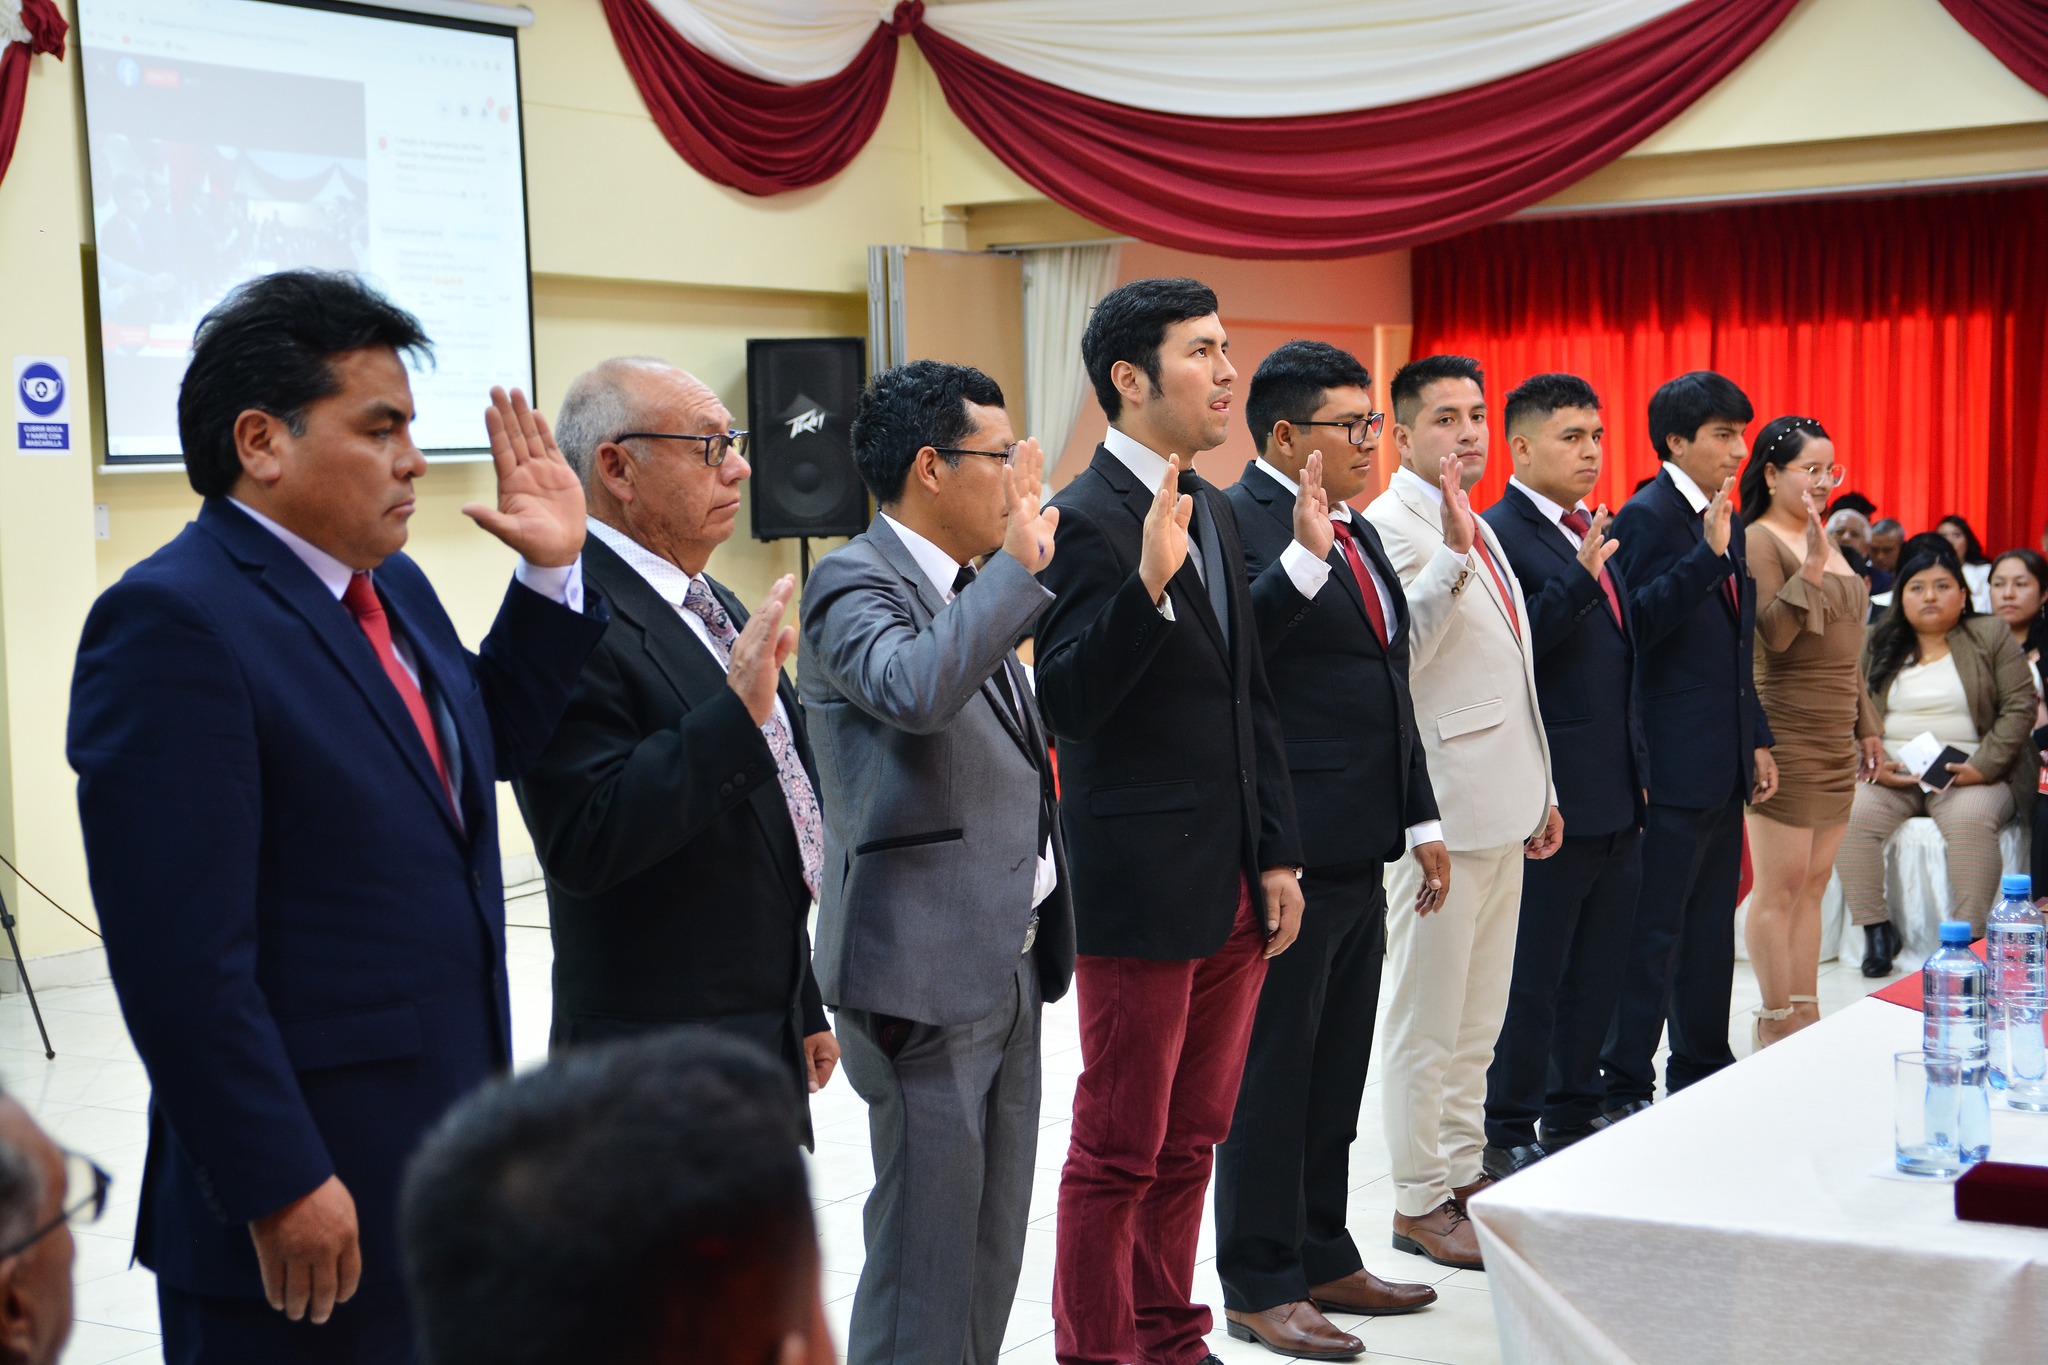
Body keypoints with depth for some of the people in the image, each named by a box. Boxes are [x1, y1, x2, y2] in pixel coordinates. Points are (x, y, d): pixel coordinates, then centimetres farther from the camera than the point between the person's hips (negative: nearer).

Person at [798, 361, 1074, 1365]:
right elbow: (913, 687, -36)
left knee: (992, 1243, 16)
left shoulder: (974, 588, 14)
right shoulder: (856, 583, -13)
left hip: (1008, 964, 9)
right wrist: (1021, 567, -25)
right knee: (924, 1250, -2)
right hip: (926, 972, -9)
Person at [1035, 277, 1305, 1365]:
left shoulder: (1213, 512, 12)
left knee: (1190, 1143, 17)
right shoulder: (1086, 518, -14)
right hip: (1142, 888, -8)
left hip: (1232, 887, 8)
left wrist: (1277, 856, 13)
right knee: (1118, 1153, 3)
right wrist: (1148, 582, -35)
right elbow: (1066, 705, -22)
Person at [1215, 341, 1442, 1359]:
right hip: (1289, 855, -9)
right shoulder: (1240, 521, -12)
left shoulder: (1359, 531, 16)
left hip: (1359, 855, 9)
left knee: (1336, 1072, 17)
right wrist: (1303, 558, -32)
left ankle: (1322, 1256, 29)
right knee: (1272, 1073, 1)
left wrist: (1420, 820, 20)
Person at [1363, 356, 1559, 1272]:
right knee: (1428, 1017, -1)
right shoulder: (1393, 525, -12)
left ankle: (1464, 1170, 27)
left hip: (1500, 807, 9)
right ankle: (1420, 1203, 7)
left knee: (1479, 1015, 17)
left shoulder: (1477, 528, 17)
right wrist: (1452, 558, -33)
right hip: (1440, 811, -9)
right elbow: (1394, 654, -25)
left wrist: (1540, 791, 21)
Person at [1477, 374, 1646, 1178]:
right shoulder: (1499, 534, -12)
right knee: (1532, 977, 2)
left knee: (1598, 972, 15)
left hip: (1616, 799, 8)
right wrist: (1578, 579, -28)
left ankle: (1573, 1117, 26)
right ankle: (1509, 1135, 13)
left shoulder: (1596, 533, 15)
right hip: (1553, 800, -8)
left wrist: (1641, 769, 18)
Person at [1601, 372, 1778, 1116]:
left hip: (1724, 762, 9)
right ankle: (1624, 1088, 4)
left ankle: (1702, 1073, 26)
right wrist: (1708, 554, -28)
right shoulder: (1646, 517, -12)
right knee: (1654, 929, -3)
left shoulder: (1724, 520, 15)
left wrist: (1758, 740, 18)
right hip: (1673, 766, -9)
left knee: (1711, 924, 16)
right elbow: (1638, 625, -22)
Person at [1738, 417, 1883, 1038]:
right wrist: (1814, 563, -26)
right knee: (1780, 886, -5)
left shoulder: (1823, 540, 16)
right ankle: (1776, 1026, 1)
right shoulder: (1758, 541, -9)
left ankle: (1807, 1019, 15)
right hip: (1786, 735, -8)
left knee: (1813, 884, 10)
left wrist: (1866, 725, 23)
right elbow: (1774, 634, -21)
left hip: (1833, 738, 9)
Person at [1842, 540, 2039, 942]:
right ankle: (1875, 930, -21)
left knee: (1971, 820, -34)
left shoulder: (1992, 636, 6)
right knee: (1851, 816, -27)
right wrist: (1873, 764, -10)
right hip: (1892, 776, 2)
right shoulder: (1876, 644, 12)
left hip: (1970, 776, -2)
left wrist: (1982, 767, -12)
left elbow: (2019, 707, 0)